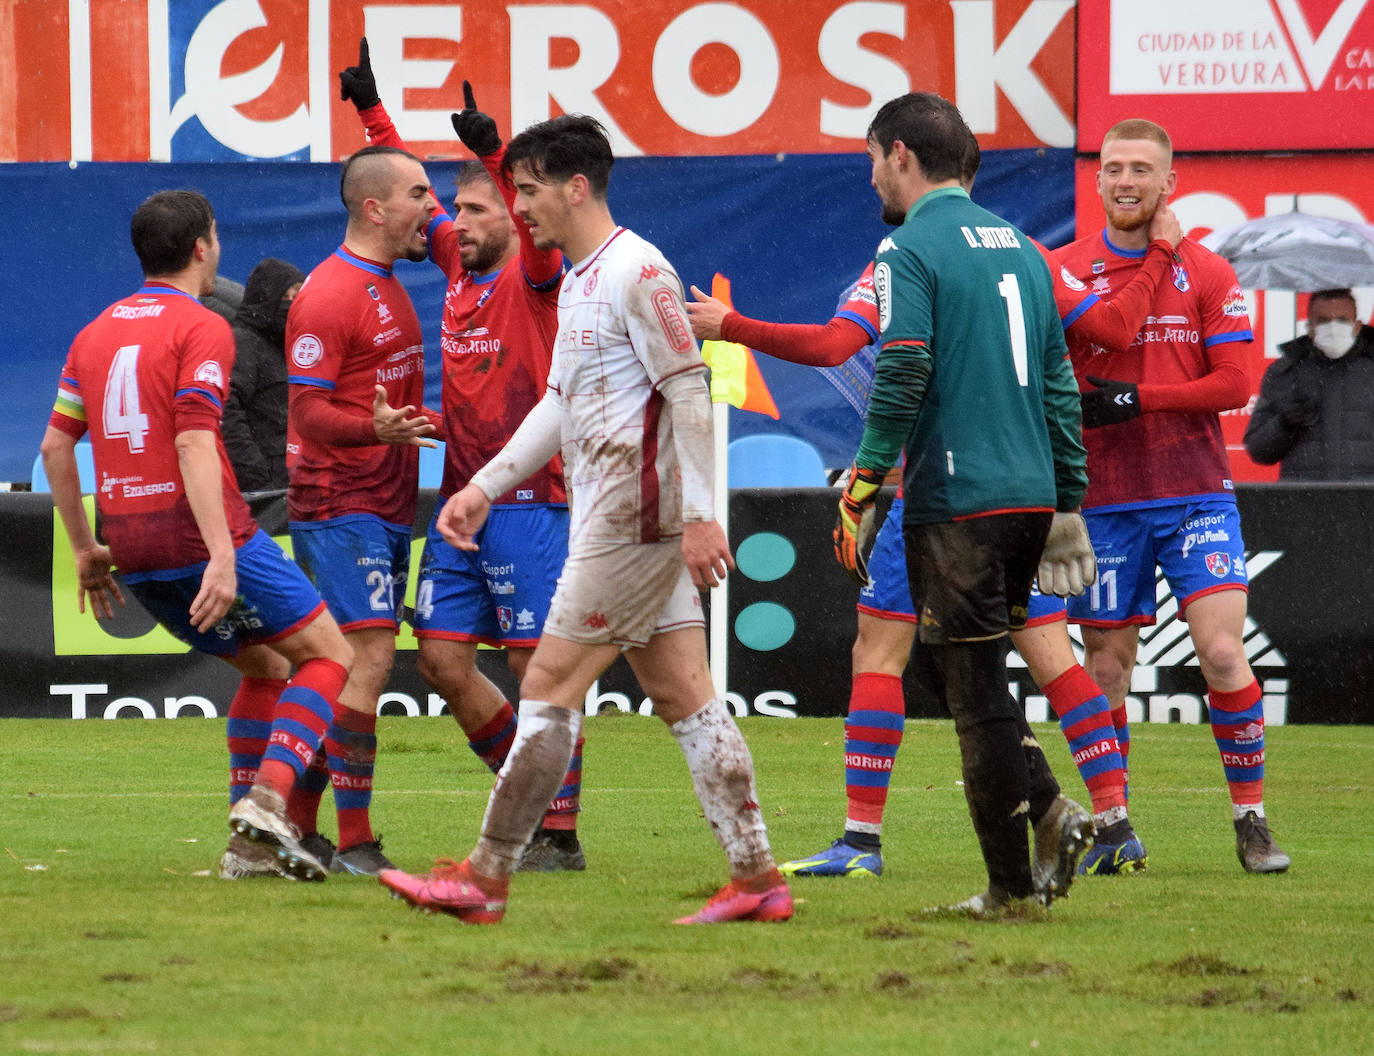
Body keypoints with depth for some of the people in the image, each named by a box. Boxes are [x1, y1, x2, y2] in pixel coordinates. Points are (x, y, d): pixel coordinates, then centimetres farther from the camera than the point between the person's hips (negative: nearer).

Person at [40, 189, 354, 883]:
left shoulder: (95, 334, 15)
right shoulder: (202, 330, -7)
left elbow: (55, 446, 15)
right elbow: (192, 444, -18)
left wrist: (86, 551, 22)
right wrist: (222, 557, -24)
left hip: (130, 549, 7)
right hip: (200, 533, -7)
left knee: (264, 667, 21)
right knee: (328, 655, 3)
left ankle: (249, 846, 11)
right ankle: (266, 799, -18)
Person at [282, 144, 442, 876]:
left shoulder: (387, 286, 16)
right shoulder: (330, 294, -15)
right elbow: (309, 412, -19)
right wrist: (377, 429, -33)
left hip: (385, 506, 10)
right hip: (342, 506, -10)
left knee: (350, 668, 10)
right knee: (369, 658, -14)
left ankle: (298, 828, 15)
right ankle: (352, 841, -13)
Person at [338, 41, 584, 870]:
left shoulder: (533, 278, -7)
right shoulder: (458, 265, 11)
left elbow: (538, 224, -28)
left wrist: (495, 154, -41)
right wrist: (371, 109, 19)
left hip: (527, 502, -8)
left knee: (539, 664, -5)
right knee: (444, 659, 6)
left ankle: (561, 833, 0)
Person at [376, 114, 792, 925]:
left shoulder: (639, 272, -12)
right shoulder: (579, 282, 18)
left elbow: (690, 395, -16)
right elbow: (561, 402, 25)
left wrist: (700, 515, -21)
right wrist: (486, 486, 20)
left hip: (635, 516, -10)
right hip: (613, 517, 10)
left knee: (549, 690, -6)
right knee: (685, 697, 7)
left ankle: (485, 880, -3)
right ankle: (758, 880, 6)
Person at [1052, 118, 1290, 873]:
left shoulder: (1208, 275, 4)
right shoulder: (1063, 272, 5)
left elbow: (1234, 384, -3)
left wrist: (1135, 399, -12)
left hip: (1196, 492, -1)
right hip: (1104, 499, 1)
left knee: (1222, 649, -12)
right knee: (1107, 665, 3)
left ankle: (1251, 817, -2)